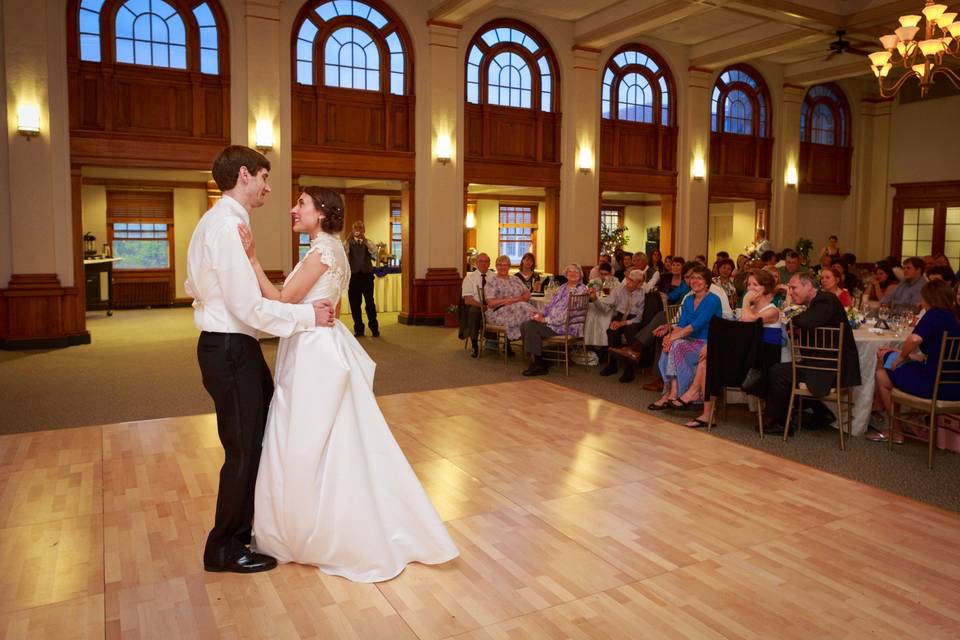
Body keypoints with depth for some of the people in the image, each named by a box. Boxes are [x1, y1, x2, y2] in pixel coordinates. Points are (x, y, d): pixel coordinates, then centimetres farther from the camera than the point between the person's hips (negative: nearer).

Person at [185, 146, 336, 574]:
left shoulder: (213, 221, 13)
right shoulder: (228, 226, -20)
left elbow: (194, 286, 20)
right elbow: (250, 306, -25)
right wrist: (309, 314, -17)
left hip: (223, 345, 11)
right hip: (231, 350, -11)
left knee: (266, 435, 20)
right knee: (244, 449, 2)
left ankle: (250, 527, 37)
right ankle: (224, 549, 21)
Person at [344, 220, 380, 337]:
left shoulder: (369, 243, 5)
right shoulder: (348, 243, 4)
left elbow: (375, 253, -14)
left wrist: (365, 240, -25)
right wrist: (348, 239, -26)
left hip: (367, 275, -1)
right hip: (353, 276, 1)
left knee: (370, 303, -2)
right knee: (354, 304, 7)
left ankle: (374, 328, 11)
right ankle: (358, 329, 19)